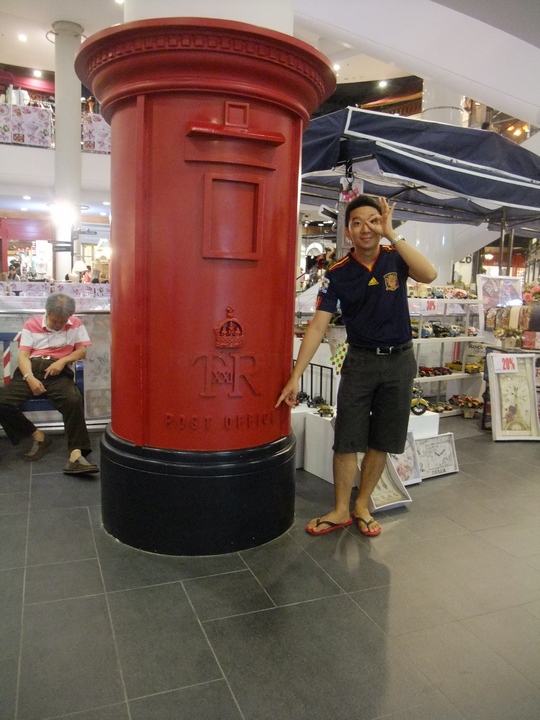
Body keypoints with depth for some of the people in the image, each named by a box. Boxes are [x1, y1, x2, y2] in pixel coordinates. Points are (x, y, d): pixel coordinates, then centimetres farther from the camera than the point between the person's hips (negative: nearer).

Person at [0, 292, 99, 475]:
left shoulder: (75, 324, 15)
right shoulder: (31, 324, 14)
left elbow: (82, 351, 12)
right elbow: (23, 355, 5)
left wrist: (62, 361, -9)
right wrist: (30, 378, -15)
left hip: (58, 372, -1)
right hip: (31, 369, 2)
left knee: (73, 401, -34)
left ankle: (76, 454, -41)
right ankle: (38, 436, -6)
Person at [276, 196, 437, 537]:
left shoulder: (396, 258, -5)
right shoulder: (338, 274, -6)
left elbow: (429, 275, -26)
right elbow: (318, 326, -10)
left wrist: (392, 234, -27)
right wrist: (295, 376, -16)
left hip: (399, 359, 1)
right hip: (360, 359, 0)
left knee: (381, 442, 10)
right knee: (347, 441, 1)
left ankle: (362, 506, 27)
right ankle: (341, 511, 19)